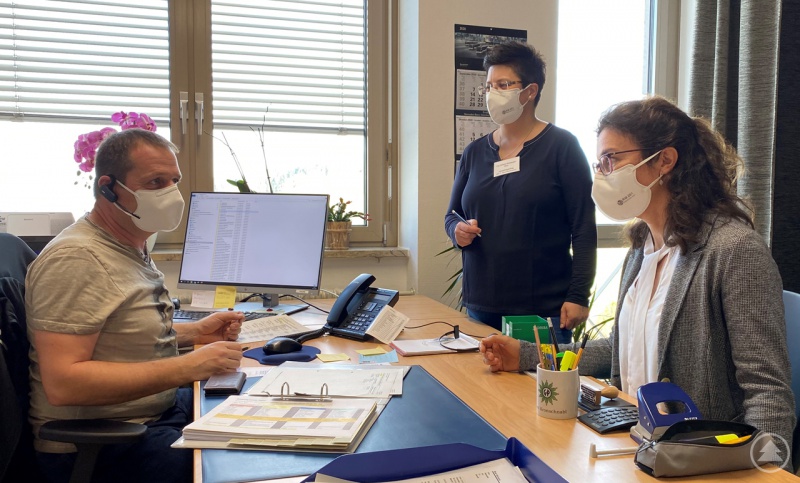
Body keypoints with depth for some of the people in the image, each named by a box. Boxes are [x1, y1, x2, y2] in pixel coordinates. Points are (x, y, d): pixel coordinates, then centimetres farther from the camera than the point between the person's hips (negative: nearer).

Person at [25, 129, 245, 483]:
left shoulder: (131, 246, 8)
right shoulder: (75, 258, -21)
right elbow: (62, 383, -27)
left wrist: (194, 332, 5)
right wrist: (189, 367, -29)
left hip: (161, 408, 9)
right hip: (95, 448, -9)